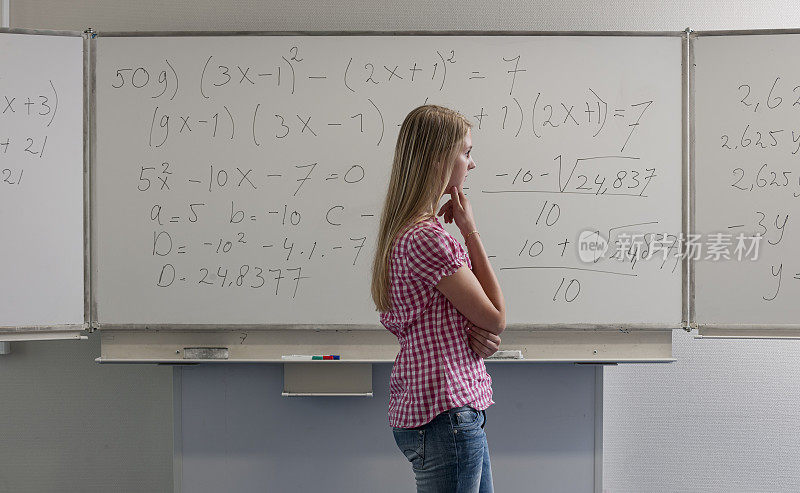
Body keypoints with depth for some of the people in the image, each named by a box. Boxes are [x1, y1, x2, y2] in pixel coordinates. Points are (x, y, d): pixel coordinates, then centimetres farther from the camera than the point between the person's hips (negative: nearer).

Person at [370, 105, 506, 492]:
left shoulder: (404, 232, 14)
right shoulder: (427, 239, -20)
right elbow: (497, 317, -12)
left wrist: (483, 335, -4)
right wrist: (470, 231, -8)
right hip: (445, 415, -10)